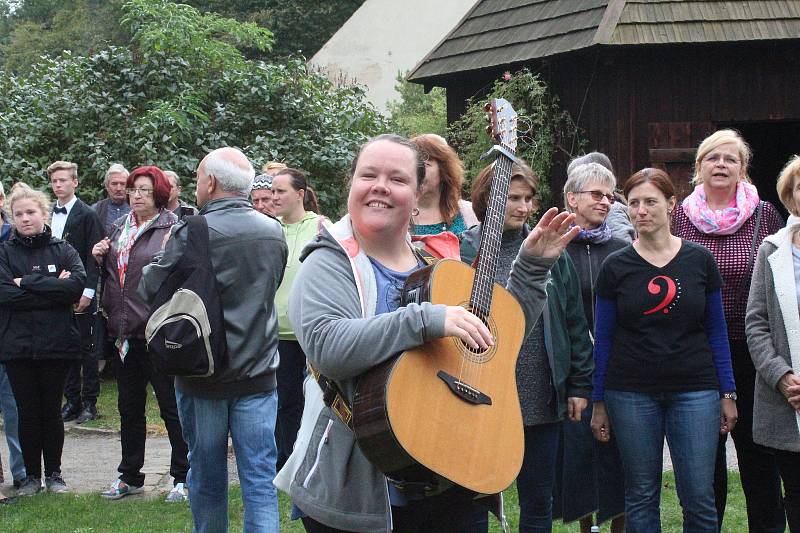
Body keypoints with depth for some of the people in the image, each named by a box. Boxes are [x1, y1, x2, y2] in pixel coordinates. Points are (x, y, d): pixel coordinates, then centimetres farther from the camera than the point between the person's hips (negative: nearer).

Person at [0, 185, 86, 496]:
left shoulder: (63, 251, 5)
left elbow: (77, 284, -14)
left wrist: (27, 283, -14)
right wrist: (52, 290, -14)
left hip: (56, 344, 0)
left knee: (52, 411, 7)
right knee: (27, 412, 5)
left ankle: (53, 473, 19)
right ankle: (32, 475, 16)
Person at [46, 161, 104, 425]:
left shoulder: (87, 215, -4)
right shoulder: (47, 215, 11)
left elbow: (93, 255, -8)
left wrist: (88, 291, -14)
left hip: (80, 294, -5)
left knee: (86, 348, 0)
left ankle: (89, 402, 6)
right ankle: (72, 400, 14)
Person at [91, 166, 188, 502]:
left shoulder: (173, 229, -8)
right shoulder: (120, 228, 13)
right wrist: (101, 258, 6)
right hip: (124, 331, 7)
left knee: (171, 406, 1)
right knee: (129, 407, 16)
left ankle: (182, 478, 11)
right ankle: (129, 477, 27)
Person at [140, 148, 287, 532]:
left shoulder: (192, 233, -14)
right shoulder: (274, 232, 2)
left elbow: (150, 288, -5)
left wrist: (159, 259, 12)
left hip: (202, 375, -2)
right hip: (259, 372, 3)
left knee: (207, 478, 12)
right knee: (259, 479, 1)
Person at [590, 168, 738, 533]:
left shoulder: (700, 260, 4)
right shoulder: (615, 267, 2)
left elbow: (716, 331, 8)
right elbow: (603, 339, 6)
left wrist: (727, 393, 5)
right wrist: (598, 403, 4)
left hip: (695, 391, 0)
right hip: (631, 394, 0)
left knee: (699, 498, -3)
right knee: (640, 497, 5)